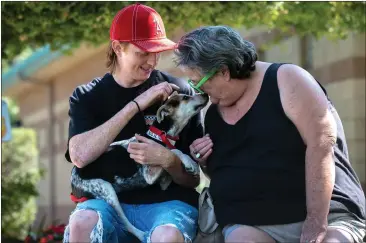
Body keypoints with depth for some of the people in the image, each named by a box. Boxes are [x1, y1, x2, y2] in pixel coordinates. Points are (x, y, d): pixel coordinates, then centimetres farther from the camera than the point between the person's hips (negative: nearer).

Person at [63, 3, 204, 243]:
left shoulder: (179, 91, 3)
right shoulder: (87, 97, 7)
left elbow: (192, 179, 6)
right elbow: (79, 156, -14)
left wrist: (167, 159, -18)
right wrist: (136, 104, -15)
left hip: (167, 201, -1)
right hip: (108, 200, 1)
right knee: (81, 223, -34)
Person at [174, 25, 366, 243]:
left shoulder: (286, 80, -4)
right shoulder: (213, 114, 15)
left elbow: (321, 145, -15)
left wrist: (316, 223, -22)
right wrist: (205, 162, 6)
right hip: (249, 225, 4)